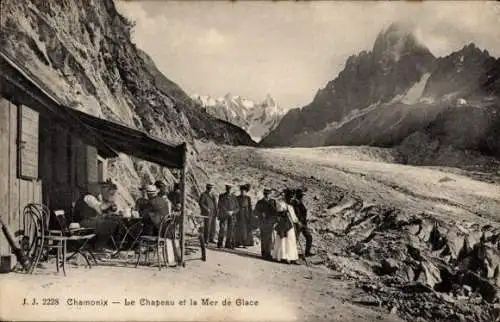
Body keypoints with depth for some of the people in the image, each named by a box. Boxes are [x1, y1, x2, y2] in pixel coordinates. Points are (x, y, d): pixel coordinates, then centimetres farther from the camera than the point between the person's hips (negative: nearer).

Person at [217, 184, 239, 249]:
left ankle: (228, 244, 8)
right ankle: (219, 244, -2)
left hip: (231, 216, 2)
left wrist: (232, 212, -13)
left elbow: (237, 208, 6)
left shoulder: (234, 197, 7)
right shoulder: (221, 196, 1)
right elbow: (220, 206, -9)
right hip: (223, 216, -2)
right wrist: (227, 212, -19)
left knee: (230, 230, 1)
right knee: (222, 229, -11)